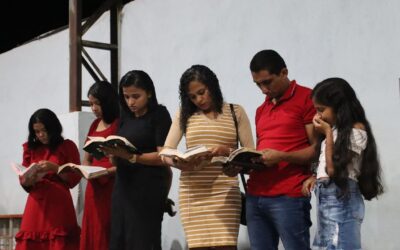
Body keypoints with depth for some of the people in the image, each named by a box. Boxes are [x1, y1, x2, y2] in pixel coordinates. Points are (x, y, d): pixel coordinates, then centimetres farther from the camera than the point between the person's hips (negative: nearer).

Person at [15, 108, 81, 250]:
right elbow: (23, 181, 13)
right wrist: (30, 179, -9)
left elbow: (75, 178, -2)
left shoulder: (68, 146, 4)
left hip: (59, 204, -3)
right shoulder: (30, 148, 13)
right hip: (36, 204, 3)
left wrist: (54, 168, -15)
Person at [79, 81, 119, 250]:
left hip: (113, 187, -7)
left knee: (109, 236, -6)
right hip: (94, 188, 7)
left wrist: (107, 171, -22)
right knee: (92, 234, 7)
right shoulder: (94, 125, 16)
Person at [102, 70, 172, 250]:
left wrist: (131, 156, -19)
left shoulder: (159, 114, -2)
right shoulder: (125, 117, 15)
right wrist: (112, 153, -6)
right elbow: (118, 161, 15)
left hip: (148, 188, -6)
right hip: (123, 186, 6)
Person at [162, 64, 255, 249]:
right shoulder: (184, 115, 10)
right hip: (193, 192, 1)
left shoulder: (236, 112, 7)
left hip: (225, 192, -1)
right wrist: (179, 163, -17)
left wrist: (227, 151, -17)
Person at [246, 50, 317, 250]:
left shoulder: (307, 98, -1)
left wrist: (281, 157, -20)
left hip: (289, 197, -7)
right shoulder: (261, 110, 22)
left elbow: (318, 149, -7)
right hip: (255, 196, 7)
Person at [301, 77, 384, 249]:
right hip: (325, 196, 8)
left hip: (341, 197, -8)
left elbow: (334, 168, -16)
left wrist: (328, 133, -11)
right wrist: (316, 178, -1)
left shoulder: (356, 131, -11)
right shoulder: (338, 129, 15)